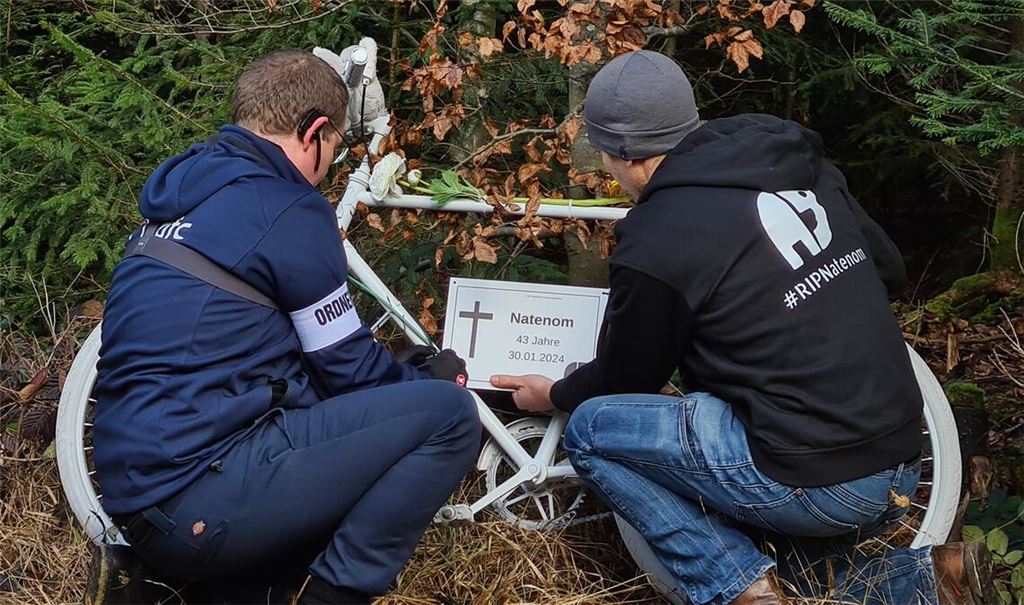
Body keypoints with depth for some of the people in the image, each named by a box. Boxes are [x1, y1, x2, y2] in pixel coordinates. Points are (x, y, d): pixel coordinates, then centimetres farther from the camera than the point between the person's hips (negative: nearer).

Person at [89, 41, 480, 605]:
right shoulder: (288, 209, -9)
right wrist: (429, 378, 19)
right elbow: (349, 368, -2)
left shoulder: (179, 195, 17)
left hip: (139, 501, 9)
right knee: (448, 412, -6)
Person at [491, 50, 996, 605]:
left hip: (811, 483, -8)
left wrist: (553, 396, 23)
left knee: (591, 429, 2)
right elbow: (889, 271, 19)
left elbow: (624, 380, 3)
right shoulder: (805, 168, 7)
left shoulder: (656, 243, -13)